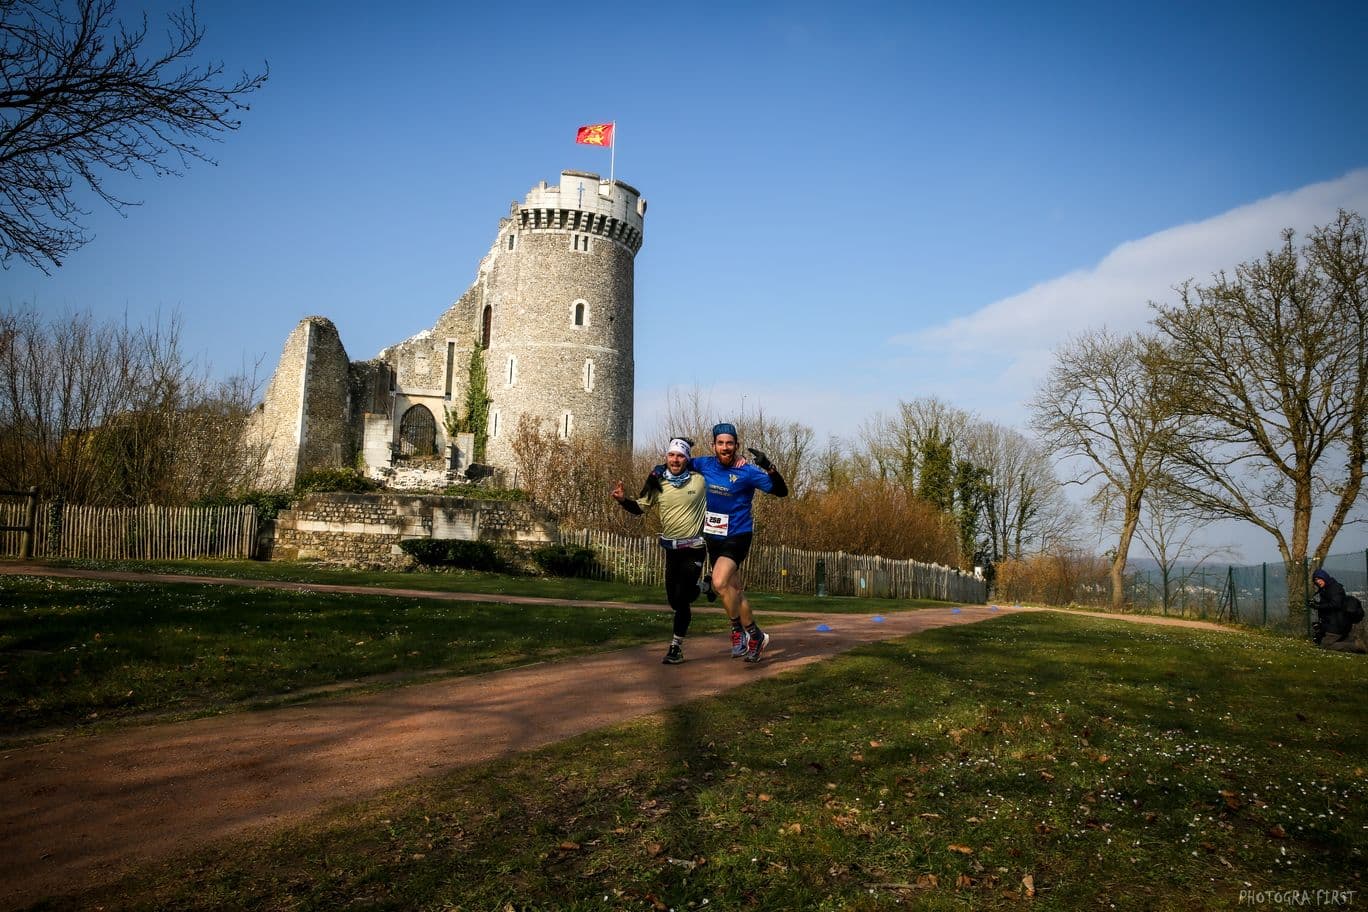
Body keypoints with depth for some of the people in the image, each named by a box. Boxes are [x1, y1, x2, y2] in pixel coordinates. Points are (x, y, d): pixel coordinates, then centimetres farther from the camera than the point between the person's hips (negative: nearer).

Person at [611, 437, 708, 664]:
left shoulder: (700, 479, -12)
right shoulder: (658, 482, -4)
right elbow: (639, 507, 4)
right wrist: (623, 499, -14)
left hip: (694, 548, -4)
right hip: (671, 548, 4)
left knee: (681, 598, -9)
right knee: (673, 599, 11)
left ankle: (676, 647, 5)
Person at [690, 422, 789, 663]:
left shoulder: (747, 471, -15)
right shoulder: (705, 464, 0)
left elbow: (781, 491, -19)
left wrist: (769, 467, -33)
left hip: (738, 536, -6)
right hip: (712, 537, 6)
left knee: (720, 582, -23)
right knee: (734, 589, 13)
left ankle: (738, 629, -2)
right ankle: (755, 635, 29)